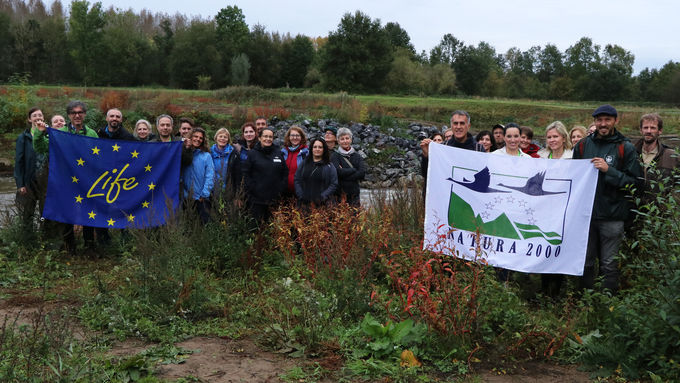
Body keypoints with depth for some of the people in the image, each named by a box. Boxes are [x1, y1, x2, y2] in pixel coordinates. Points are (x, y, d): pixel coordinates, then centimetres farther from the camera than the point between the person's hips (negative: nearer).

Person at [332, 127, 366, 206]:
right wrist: (354, 170, -6)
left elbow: (362, 173, -4)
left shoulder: (357, 156, 10)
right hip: (340, 193, -3)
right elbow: (338, 172, -15)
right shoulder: (335, 156, 1)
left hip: (354, 193, 3)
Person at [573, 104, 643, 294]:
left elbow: (634, 182, -7)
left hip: (612, 216, -3)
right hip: (586, 213, 3)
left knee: (609, 264, 2)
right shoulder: (582, 145, 8)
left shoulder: (626, 148, -2)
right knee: (586, 262, 12)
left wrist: (609, 170, -18)